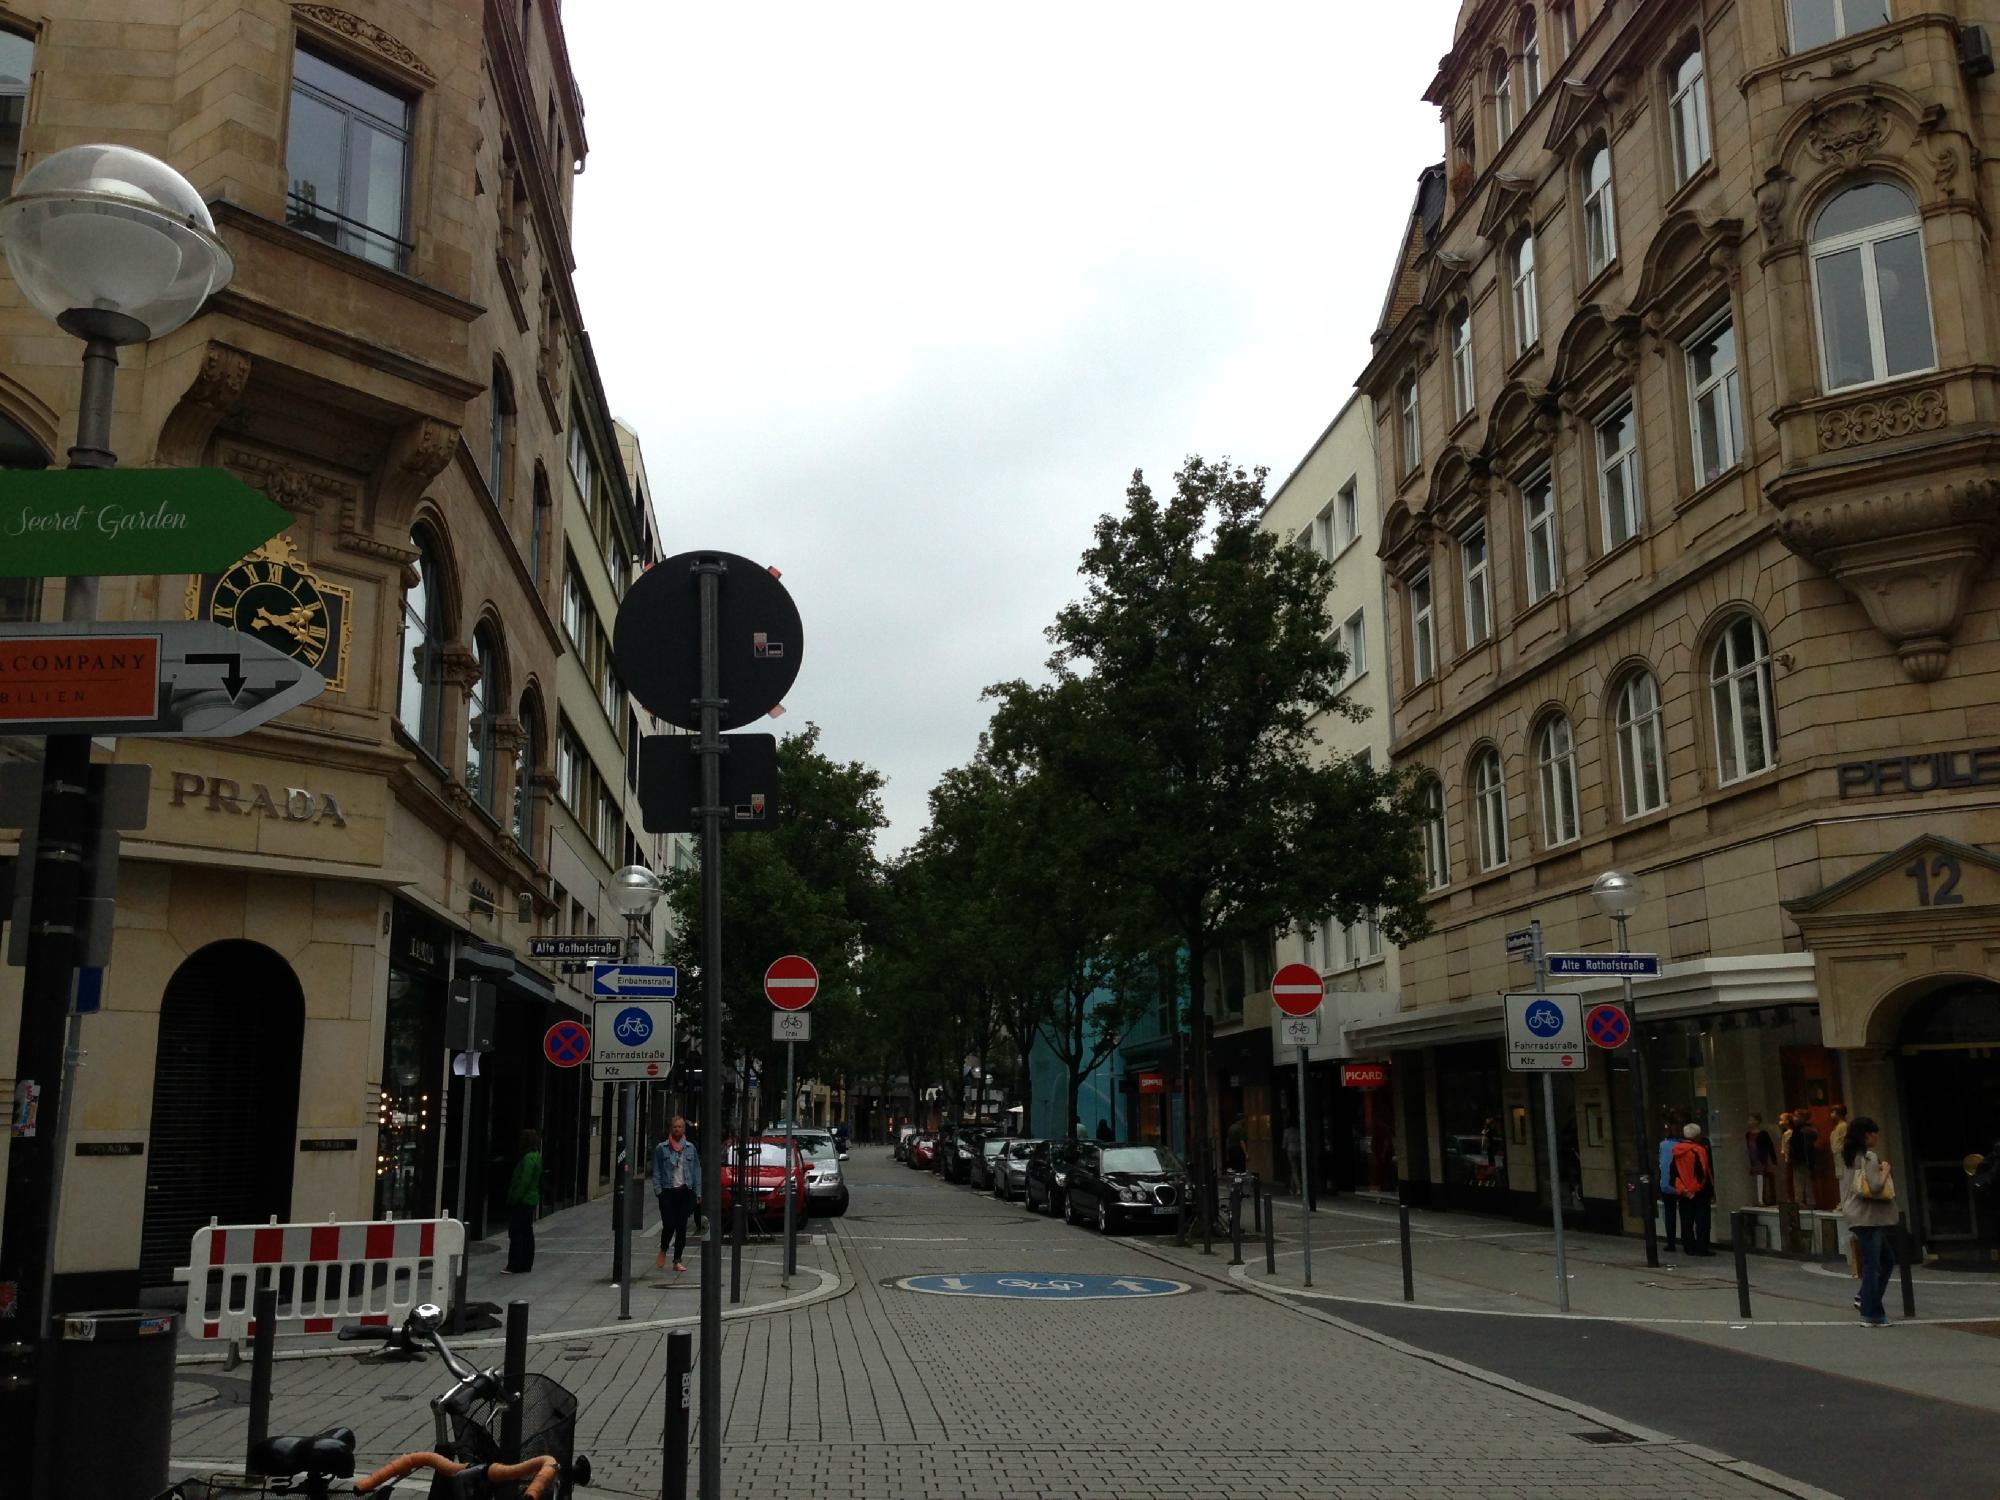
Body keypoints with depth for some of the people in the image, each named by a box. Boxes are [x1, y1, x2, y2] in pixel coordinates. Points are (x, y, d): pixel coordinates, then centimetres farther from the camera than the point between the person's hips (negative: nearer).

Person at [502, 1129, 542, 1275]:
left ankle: (514, 1266, -9)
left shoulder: (529, 1158, -17)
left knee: (516, 1233, -8)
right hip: (532, 1199, 10)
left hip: (522, 1201, -10)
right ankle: (526, 1264, 18)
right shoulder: (536, 1157, 14)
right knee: (527, 1232, 13)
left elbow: (524, 1181, -22)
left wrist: (515, 1199, -19)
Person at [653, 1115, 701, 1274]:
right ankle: (663, 1251, 20)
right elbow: (656, 1171, 3)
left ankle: (677, 1261, 13)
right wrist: (658, 1190, -8)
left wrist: (698, 1192, 3)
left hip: (686, 1191, 2)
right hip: (668, 1192, -2)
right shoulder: (661, 1148, 2)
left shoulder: (690, 1147, 9)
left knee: (682, 1227, 4)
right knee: (669, 1225, -9)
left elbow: (696, 1170, 10)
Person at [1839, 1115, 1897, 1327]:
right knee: (1872, 1264, -3)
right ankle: (1871, 1314, 2)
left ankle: (1865, 1300, 16)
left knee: (1887, 1258, 18)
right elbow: (1876, 1187, -23)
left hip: (1856, 1215, 9)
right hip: (1869, 1216, -9)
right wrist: (1885, 1171, -8)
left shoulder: (1848, 1157, 12)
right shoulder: (1869, 1157, -14)